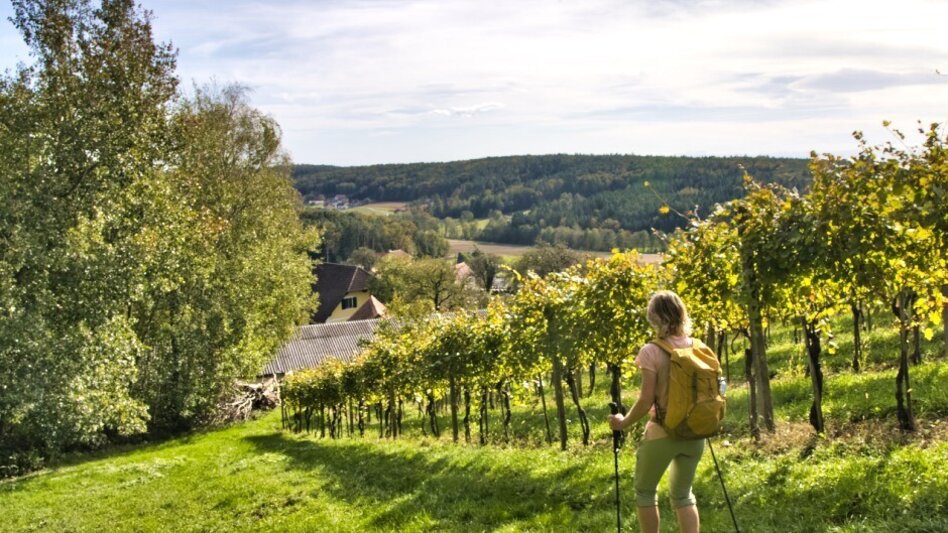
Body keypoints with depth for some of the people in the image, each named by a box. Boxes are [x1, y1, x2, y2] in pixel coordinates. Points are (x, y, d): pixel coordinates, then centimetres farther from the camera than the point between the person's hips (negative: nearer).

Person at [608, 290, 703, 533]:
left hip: (662, 435, -5)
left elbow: (646, 401, -16)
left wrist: (624, 422, -1)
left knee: (645, 491, 16)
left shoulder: (652, 352, -16)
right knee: (682, 493, 21)